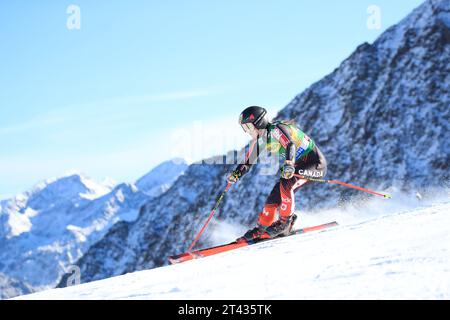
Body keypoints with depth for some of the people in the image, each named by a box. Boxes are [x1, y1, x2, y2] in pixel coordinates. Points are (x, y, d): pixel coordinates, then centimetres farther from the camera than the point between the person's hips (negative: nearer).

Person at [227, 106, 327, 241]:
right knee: (274, 198, 1)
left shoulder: (276, 130, -25)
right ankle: (260, 230, 16)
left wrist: (288, 165, -59)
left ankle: (285, 223, -16)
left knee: (285, 184, -30)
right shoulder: (259, 139, 1)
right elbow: (248, 162, 9)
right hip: (296, 166, 9)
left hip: (315, 163, -9)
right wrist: (236, 174, -8)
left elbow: (290, 145, -42)